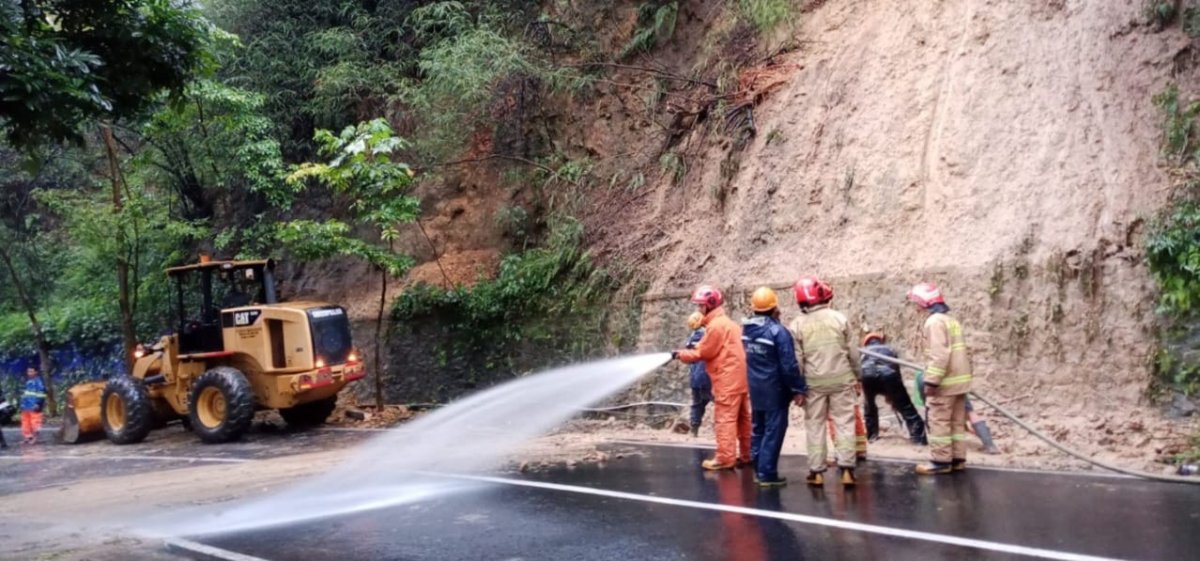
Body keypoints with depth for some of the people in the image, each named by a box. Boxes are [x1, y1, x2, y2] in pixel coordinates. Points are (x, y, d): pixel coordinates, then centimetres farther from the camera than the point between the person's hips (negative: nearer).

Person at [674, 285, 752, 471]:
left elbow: (702, 353, -11)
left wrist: (680, 354, 0)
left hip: (727, 380, -10)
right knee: (742, 418, 12)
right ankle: (746, 455, 17)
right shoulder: (728, 323, 18)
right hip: (738, 378, 10)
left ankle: (725, 458, -5)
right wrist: (697, 346, 9)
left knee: (724, 419, -6)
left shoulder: (716, 325, -14)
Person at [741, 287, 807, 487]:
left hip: (755, 389, 7)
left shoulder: (746, 329, 3)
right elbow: (789, 365, -19)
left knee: (758, 429, 15)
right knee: (773, 432, -1)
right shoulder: (778, 331, -20)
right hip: (774, 390, -7)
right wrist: (798, 389, -10)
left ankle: (758, 470, 22)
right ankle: (767, 474, 0)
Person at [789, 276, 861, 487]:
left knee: (815, 425, 9)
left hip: (814, 383, 0)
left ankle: (816, 471, 11)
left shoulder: (797, 324, -5)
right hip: (841, 379, 0)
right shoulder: (838, 318, -4)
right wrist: (856, 376, 14)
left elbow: (796, 359, -4)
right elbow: (851, 351, 1)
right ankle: (847, 469, 2)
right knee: (844, 423, 5)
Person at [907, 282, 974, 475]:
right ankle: (957, 459, 16)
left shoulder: (934, 321, -14)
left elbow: (939, 354, -23)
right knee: (957, 422, 12)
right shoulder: (951, 319, 17)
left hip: (945, 381, -10)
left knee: (939, 421, -4)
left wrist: (931, 381, -22)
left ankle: (941, 461, -2)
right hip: (959, 378, 10)